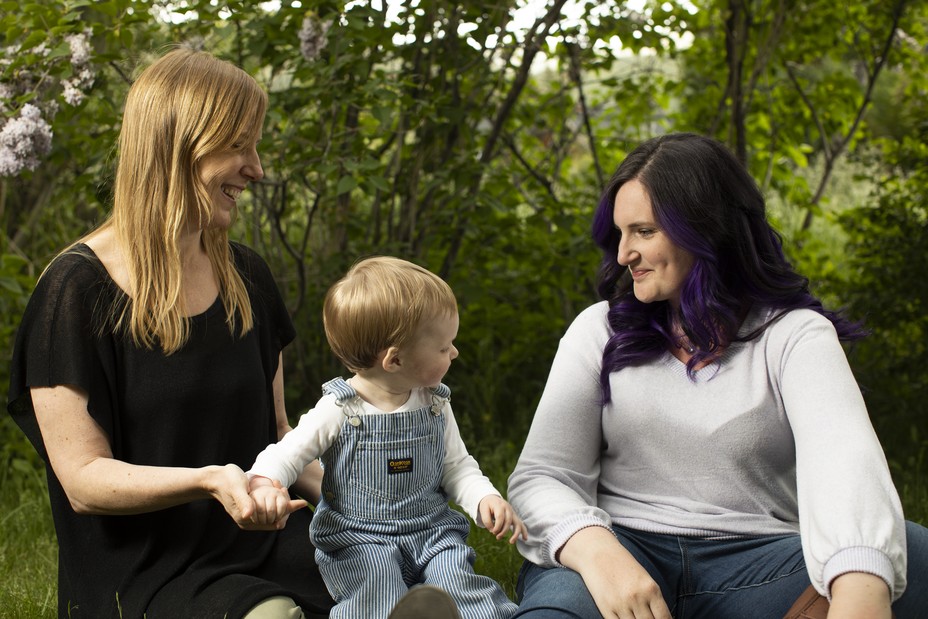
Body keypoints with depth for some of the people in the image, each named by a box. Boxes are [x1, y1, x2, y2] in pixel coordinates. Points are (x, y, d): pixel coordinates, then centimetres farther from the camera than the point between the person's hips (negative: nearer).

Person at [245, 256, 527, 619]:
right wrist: (264, 485, -28)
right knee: (378, 581, -32)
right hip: (358, 539, -3)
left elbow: (457, 466, 11)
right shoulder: (339, 410, -7)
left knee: (454, 573, -25)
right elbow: (286, 455, -5)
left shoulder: (435, 405, 6)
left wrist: (485, 499, -9)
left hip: (431, 530, 3)